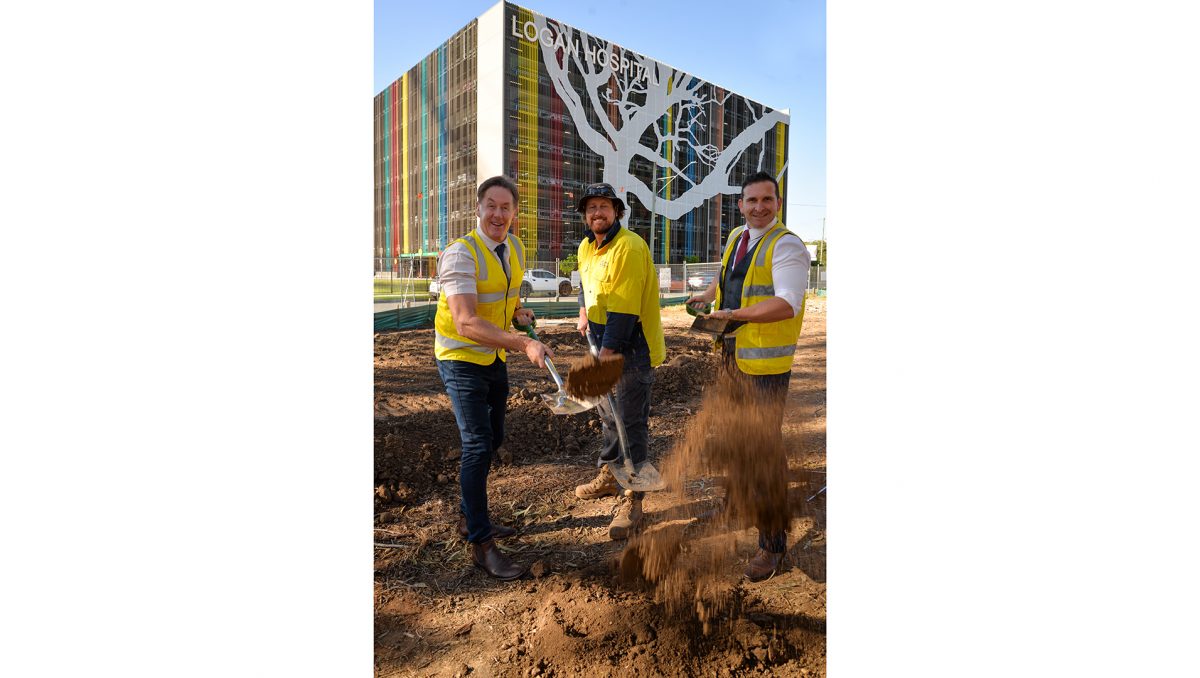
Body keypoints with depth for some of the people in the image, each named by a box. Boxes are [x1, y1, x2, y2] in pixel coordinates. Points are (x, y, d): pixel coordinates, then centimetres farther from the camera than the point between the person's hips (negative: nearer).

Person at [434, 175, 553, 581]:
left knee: (492, 440, 16)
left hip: (494, 359, 8)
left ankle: (469, 518, 34)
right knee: (477, 445, -11)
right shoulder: (461, 254, -22)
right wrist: (524, 345, -40)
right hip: (461, 360, -8)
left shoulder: (514, 248, 3)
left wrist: (519, 312, 3)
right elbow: (466, 324, -33)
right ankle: (480, 544, 2)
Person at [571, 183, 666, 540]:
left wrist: (606, 354, -27)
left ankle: (632, 500, 7)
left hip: (633, 346, -9)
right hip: (606, 342, 9)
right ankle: (609, 476, 38)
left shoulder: (630, 247, -19)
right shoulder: (586, 247, 8)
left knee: (631, 423, -4)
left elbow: (624, 310, -25)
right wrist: (584, 312, 13)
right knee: (610, 413, 20)